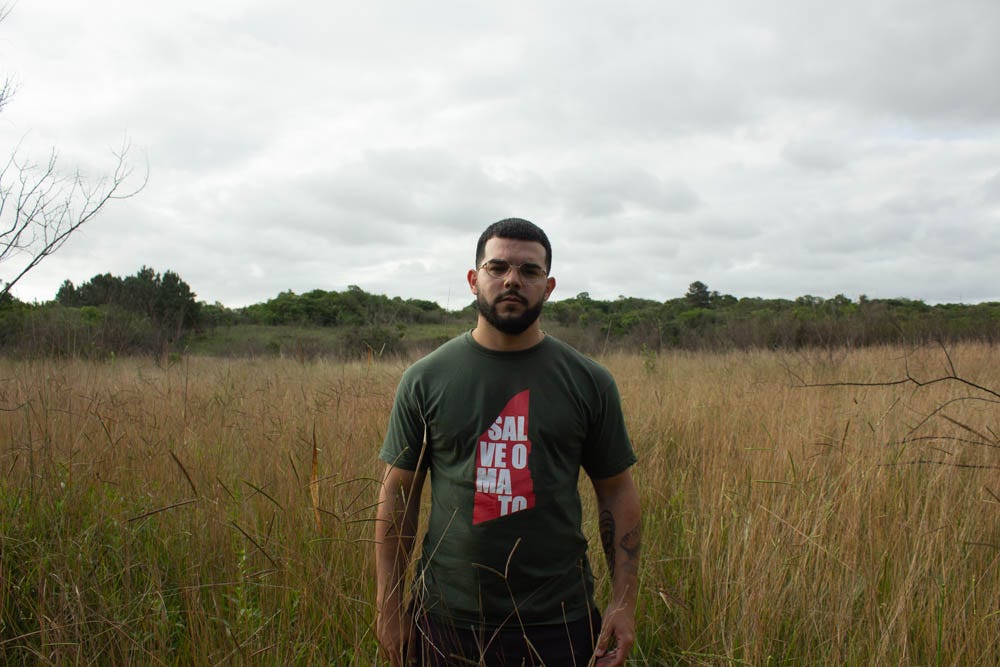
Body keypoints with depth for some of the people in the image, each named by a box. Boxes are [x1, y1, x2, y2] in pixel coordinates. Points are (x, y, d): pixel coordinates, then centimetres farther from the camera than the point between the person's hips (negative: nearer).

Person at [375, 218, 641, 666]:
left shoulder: (588, 382, -1)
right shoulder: (424, 380, -2)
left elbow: (616, 491, 2)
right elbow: (397, 495, 0)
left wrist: (624, 601, -3)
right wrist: (388, 609, -2)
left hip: (559, 624, 0)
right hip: (447, 621, 0)